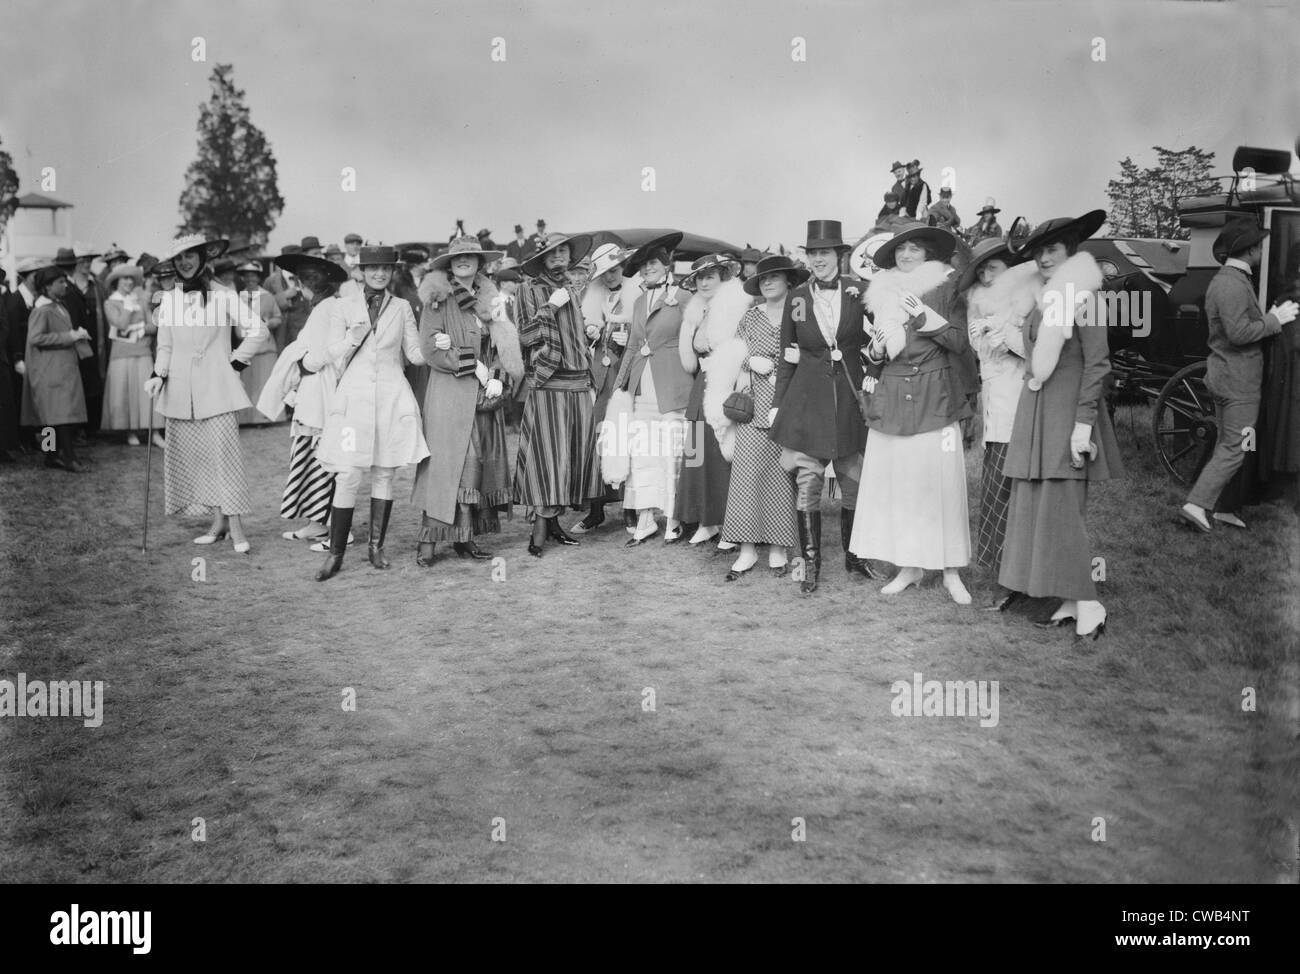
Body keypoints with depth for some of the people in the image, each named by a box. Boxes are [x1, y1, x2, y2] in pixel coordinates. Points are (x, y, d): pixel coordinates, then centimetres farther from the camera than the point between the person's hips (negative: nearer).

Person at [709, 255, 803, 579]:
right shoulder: (751, 317, 12)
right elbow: (738, 359, 15)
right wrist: (754, 363, -4)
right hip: (755, 403, 2)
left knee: (782, 473, -2)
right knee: (747, 470, -5)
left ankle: (778, 549, 7)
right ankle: (747, 549, 1)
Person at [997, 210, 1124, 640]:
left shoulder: (1082, 299, -7)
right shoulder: (1042, 302, 15)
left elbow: (1097, 363, -12)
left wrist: (1083, 422, -18)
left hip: (1067, 411, -8)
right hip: (1034, 411, 8)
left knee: (1061, 511, -11)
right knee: (1033, 509, 7)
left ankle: (1088, 606, -4)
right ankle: (1070, 602, 13)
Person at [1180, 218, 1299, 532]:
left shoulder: (1224, 280, 15)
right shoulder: (1233, 284, -19)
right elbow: (1239, 333, -26)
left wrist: (1270, 317, 11)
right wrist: (1275, 320, -16)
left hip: (1223, 376, 11)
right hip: (1238, 380, -11)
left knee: (1226, 444, 15)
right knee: (1235, 448, -7)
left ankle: (1219, 506, 21)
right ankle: (1196, 504, -8)